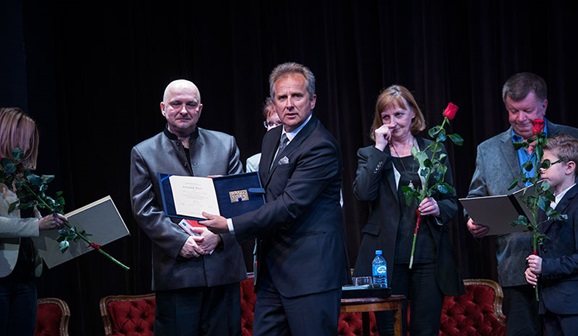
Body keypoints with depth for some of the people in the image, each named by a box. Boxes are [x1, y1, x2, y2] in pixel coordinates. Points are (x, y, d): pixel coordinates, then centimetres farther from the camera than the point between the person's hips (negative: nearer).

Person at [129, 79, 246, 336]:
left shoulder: (225, 145, 11)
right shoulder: (144, 153, 6)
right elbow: (143, 209, 0)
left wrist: (219, 232, -9)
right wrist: (179, 241, -11)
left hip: (223, 266, 2)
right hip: (175, 270, -1)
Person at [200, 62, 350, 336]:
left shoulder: (321, 146, -15)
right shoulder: (272, 139, 15)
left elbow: (290, 205, -22)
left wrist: (230, 225, -19)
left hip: (310, 270, -9)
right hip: (273, 269, 9)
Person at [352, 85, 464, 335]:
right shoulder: (370, 154, 8)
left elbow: (452, 201, 13)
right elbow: (363, 193, -11)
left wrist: (438, 208, -9)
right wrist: (379, 149, -9)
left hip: (429, 256, 1)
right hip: (387, 258, -1)